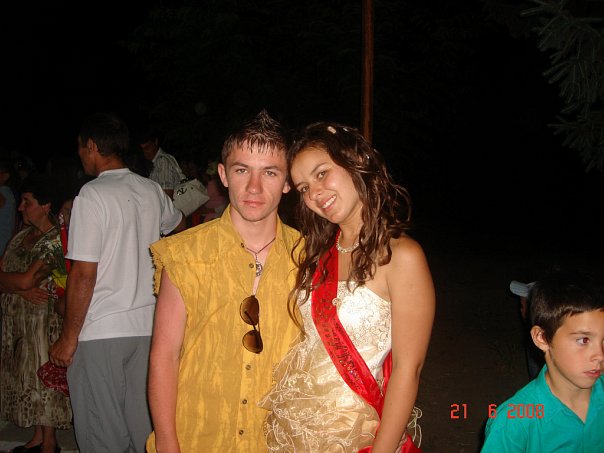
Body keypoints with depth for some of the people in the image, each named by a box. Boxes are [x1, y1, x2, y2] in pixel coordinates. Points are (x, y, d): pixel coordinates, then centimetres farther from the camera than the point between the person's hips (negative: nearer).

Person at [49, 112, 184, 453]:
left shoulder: (92, 195, -12)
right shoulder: (153, 191, 6)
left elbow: (84, 273, -15)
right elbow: (178, 225, 29)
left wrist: (69, 336, -8)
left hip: (100, 331, -6)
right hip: (148, 325, 6)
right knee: (144, 424, 14)